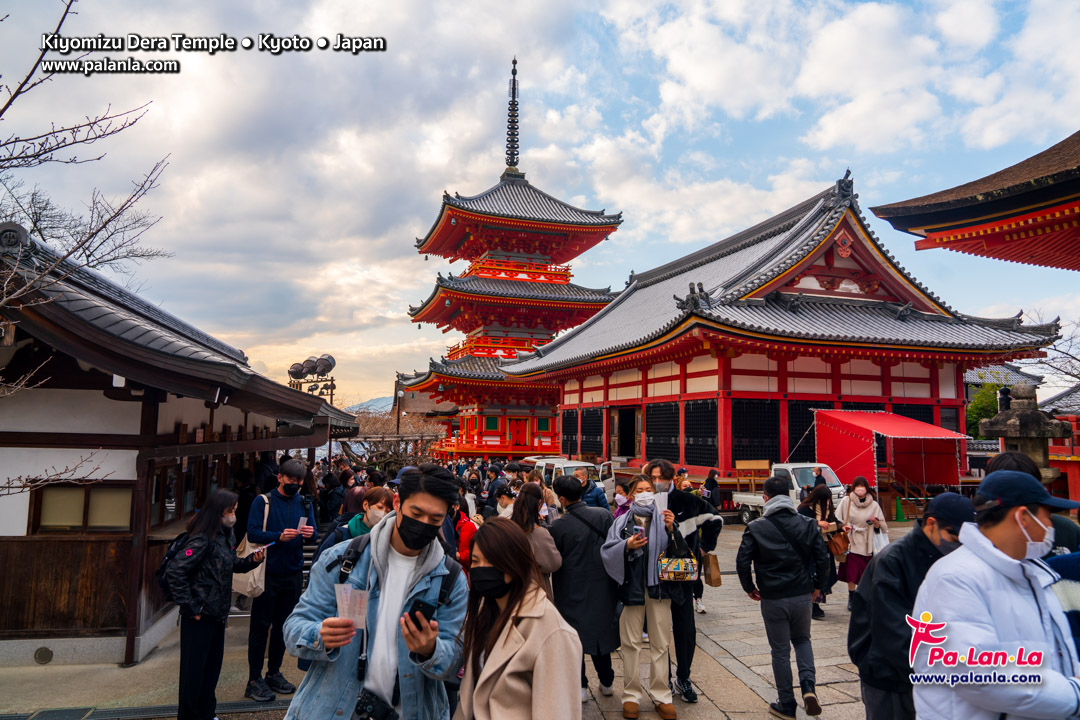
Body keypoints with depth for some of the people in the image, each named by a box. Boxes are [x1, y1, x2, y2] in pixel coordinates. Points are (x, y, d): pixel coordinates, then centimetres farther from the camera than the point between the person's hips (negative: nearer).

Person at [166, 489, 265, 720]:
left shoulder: (226, 536, 6)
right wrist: (190, 607, -20)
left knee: (213, 666, 19)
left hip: (217, 614, 9)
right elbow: (174, 572, -24)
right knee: (194, 669, 6)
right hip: (200, 616, -9)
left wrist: (252, 560, 0)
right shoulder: (203, 539, -21)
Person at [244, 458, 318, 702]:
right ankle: (254, 680, 9)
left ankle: (274, 673, 25)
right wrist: (279, 536, -26)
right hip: (267, 572, -4)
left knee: (283, 625, 12)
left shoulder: (305, 504, 9)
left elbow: (314, 534, 4)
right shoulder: (263, 501, -4)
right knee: (260, 625, 0)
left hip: (293, 573, 4)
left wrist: (311, 533, -19)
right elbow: (252, 533, -12)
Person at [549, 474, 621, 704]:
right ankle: (606, 682, 28)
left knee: (573, 635, 11)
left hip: (571, 590, -3)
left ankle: (580, 686, 15)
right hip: (601, 587, 4)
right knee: (600, 629, 18)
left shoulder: (558, 526, -18)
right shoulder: (603, 516, -10)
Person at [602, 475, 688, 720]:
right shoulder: (623, 521, 3)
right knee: (632, 643, 7)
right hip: (632, 587, 0)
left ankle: (661, 696, 19)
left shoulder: (663, 519, 4)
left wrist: (671, 530, -15)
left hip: (658, 587, 1)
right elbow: (607, 551, -4)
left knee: (660, 643, 7)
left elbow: (678, 552, 0)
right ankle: (632, 695, 18)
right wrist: (626, 546, -20)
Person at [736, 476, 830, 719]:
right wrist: (818, 585, 11)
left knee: (780, 650, 11)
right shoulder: (807, 524, -2)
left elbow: (742, 561, -11)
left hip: (773, 598, -2)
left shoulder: (755, 528, -9)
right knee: (802, 639, 24)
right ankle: (808, 685, 5)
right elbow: (823, 557, -3)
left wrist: (750, 588, 4)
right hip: (803, 596, 2)